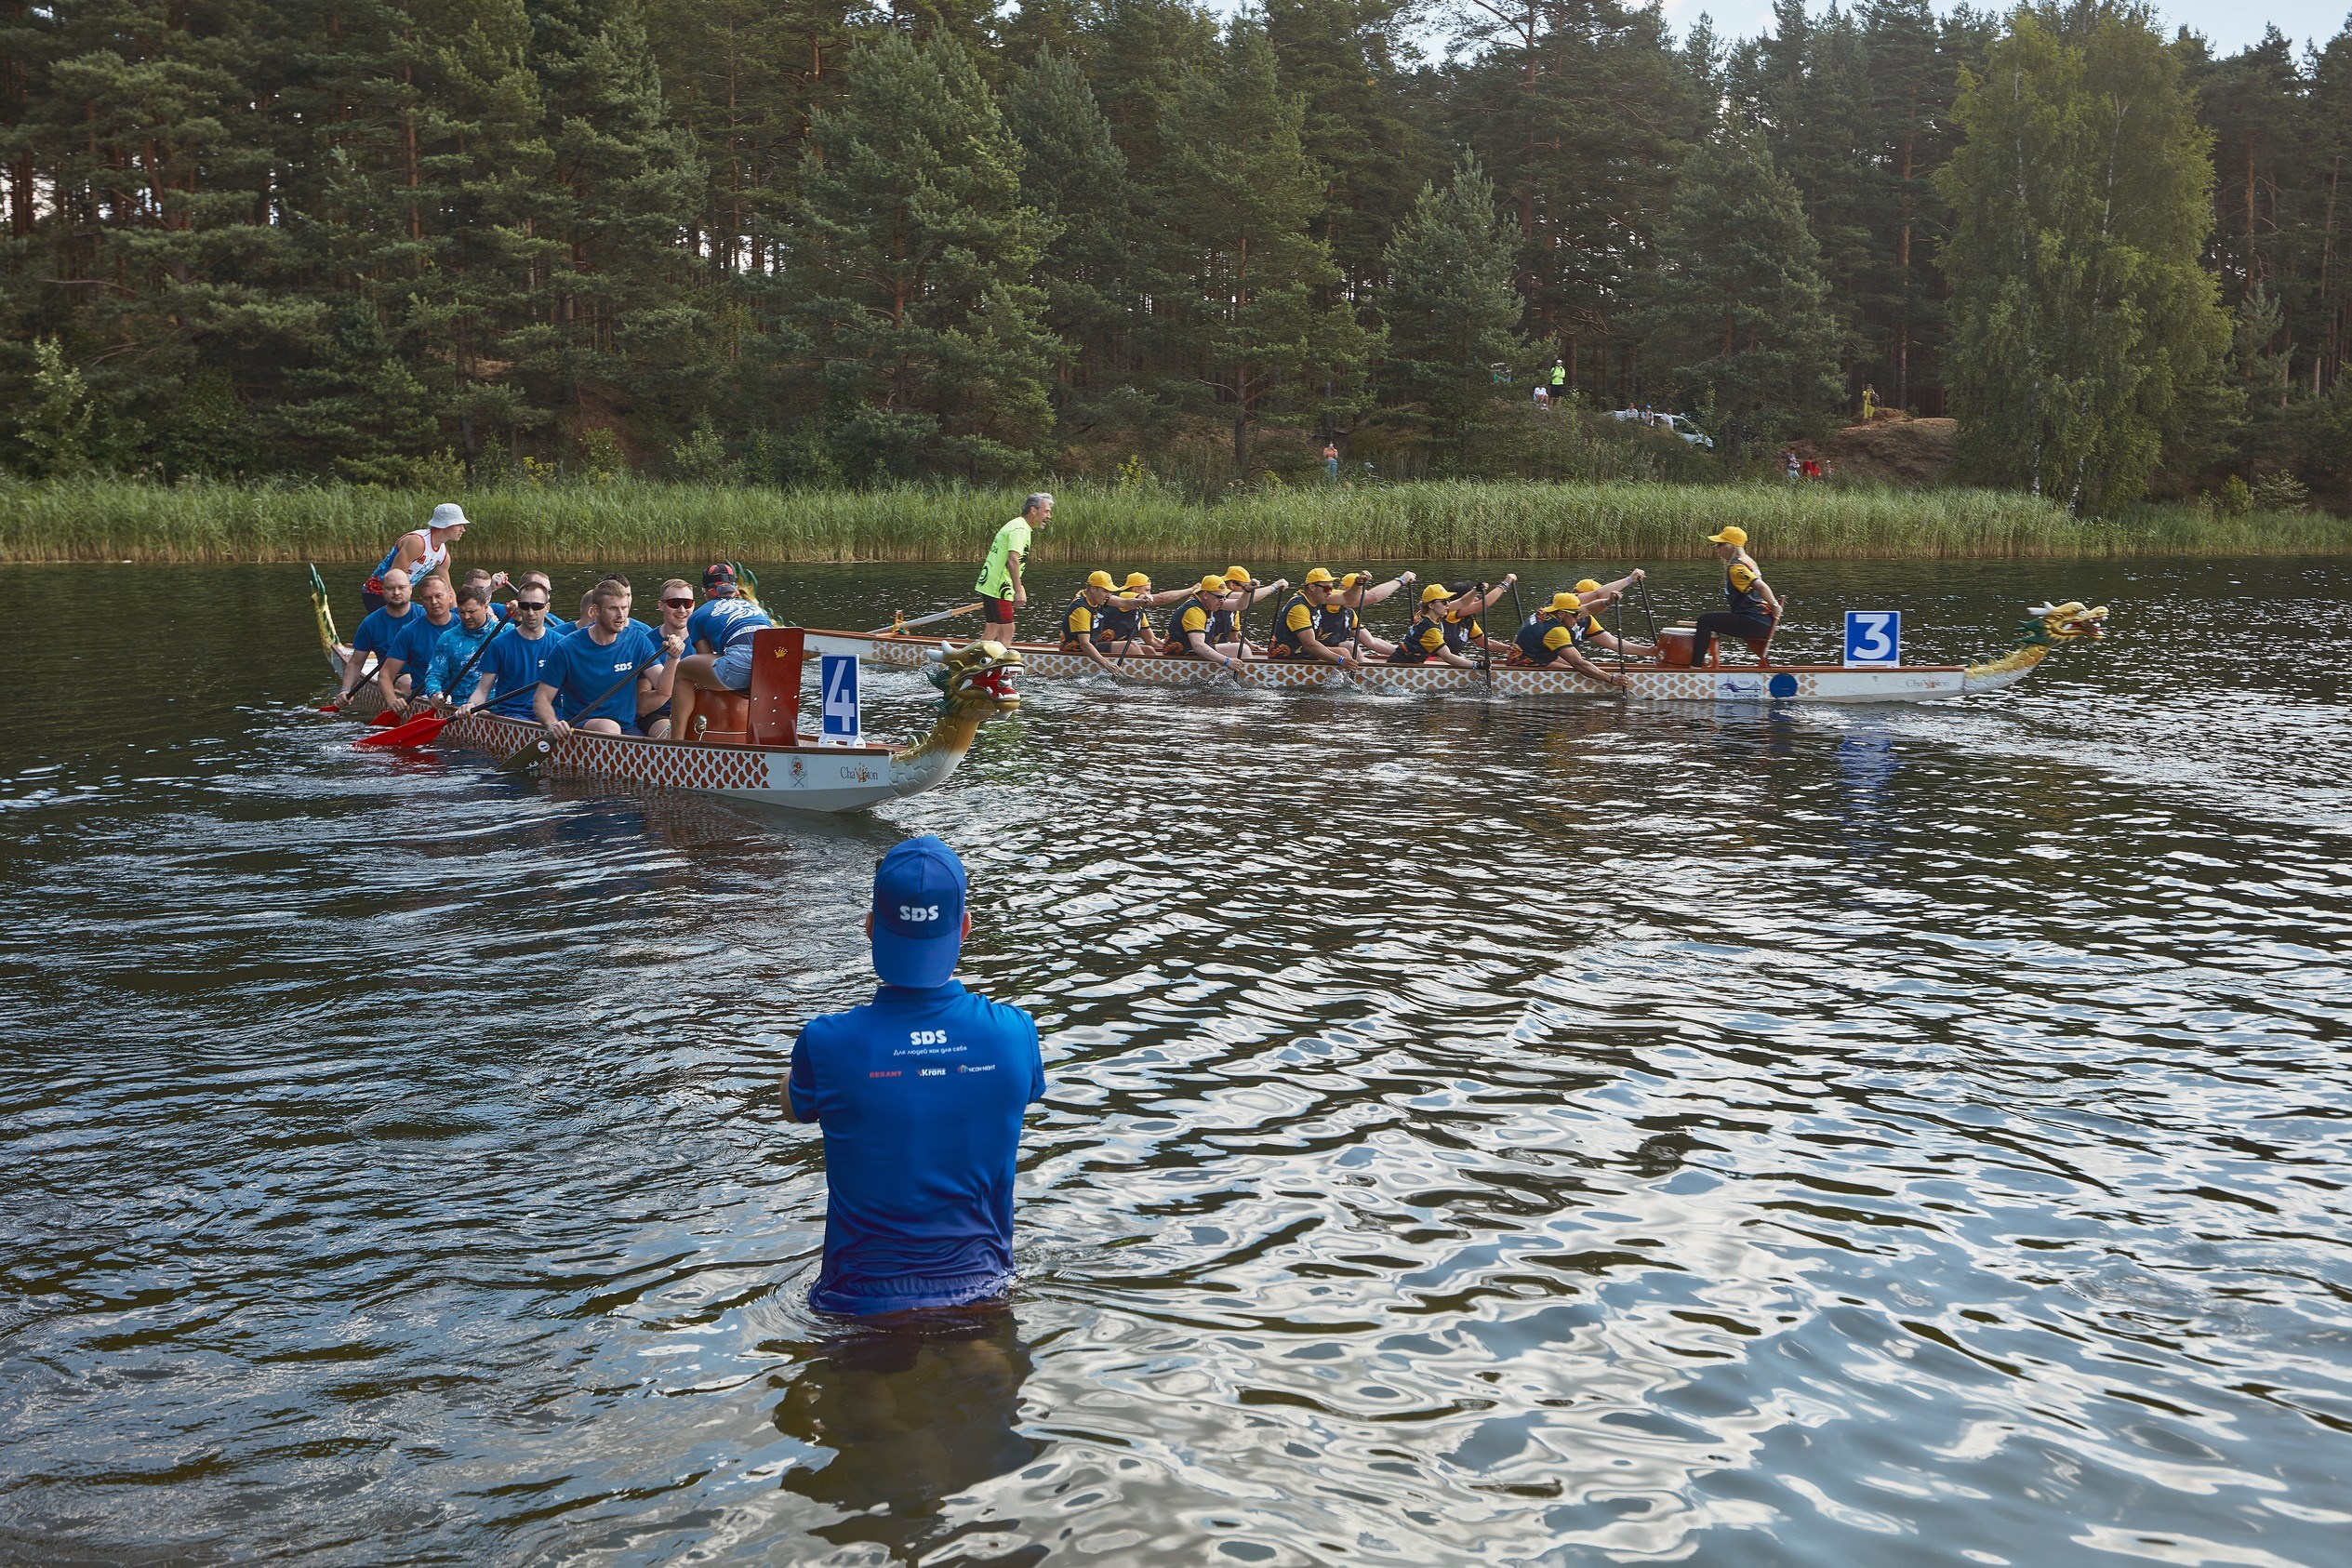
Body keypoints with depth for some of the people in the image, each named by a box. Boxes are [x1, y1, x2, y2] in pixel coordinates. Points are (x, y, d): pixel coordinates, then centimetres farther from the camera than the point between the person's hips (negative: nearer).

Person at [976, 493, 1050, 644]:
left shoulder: (1016, 525, 18)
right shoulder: (1020, 529, -15)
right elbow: (1012, 560, -26)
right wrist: (1019, 591, -30)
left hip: (989, 585, 10)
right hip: (998, 587, -10)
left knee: (991, 629, 14)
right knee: (1007, 630, -8)